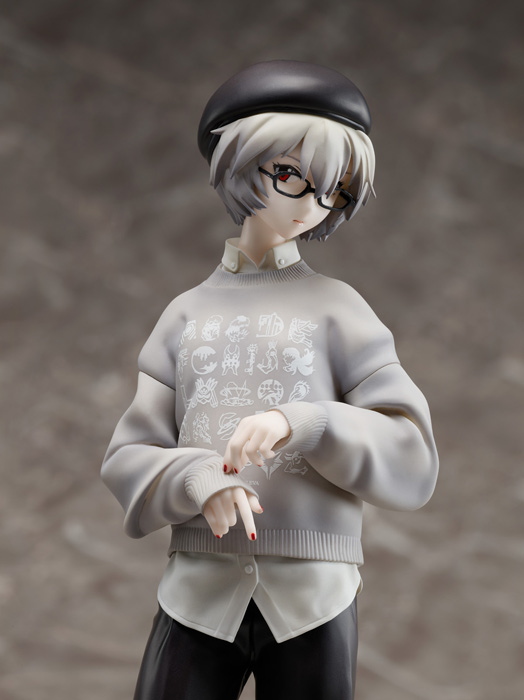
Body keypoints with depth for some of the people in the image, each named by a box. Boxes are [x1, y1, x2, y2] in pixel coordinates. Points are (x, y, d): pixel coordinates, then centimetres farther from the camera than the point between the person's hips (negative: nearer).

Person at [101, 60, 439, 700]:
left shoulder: (338, 309, 7)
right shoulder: (189, 313, 12)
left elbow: (411, 459, -1)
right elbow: (129, 460, 6)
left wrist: (300, 423, -18)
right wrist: (199, 479, -15)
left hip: (313, 597, -1)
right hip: (200, 591, 1)